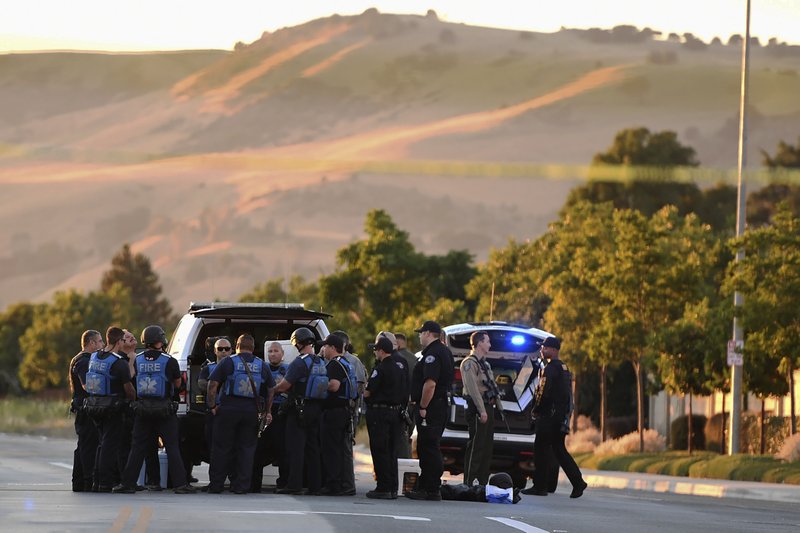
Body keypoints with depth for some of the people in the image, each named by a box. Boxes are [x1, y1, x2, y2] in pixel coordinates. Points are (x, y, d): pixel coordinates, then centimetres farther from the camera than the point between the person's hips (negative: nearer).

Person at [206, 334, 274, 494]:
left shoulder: (228, 362, 1)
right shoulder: (262, 365, 10)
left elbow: (213, 385, -6)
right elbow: (270, 390, 13)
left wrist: (213, 406, 0)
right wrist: (267, 412, 20)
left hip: (229, 409, -2)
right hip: (252, 411, 2)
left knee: (222, 448, 5)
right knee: (246, 448, 7)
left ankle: (215, 485, 8)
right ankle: (241, 485, 4)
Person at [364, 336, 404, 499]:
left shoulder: (380, 369, -15)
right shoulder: (400, 369, 11)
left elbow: (368, 392, -14)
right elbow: (404, 392, 15)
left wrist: (364, 395, 6)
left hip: (379, 412, -8)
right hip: (395, 412, 8)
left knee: (379, 451, -4)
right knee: (391, 451, 12)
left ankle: (383, 488, -6)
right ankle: (393, 488, 12)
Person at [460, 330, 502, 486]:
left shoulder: (484, 364, 21)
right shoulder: (469, 363, -10)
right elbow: (473, 388, -18)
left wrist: (498, 405, 17)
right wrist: (482, 410, -23)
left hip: (488, 407, 10)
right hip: (477, 409, -10)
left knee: (488, 446, 10)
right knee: (476, 446, -11)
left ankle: (482, 481, 14)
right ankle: (470, 482, -10)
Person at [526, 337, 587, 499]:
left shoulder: (551, 368, -13)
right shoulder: (564, 368, 17)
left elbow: (544, 393, -20)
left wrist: (536, 410, -7)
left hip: (550, 416, -9)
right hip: (563, 416, 9)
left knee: (541, 449, -3)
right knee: (559, 449, 12)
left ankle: (540, 486, -1)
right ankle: (578, 482, 4)